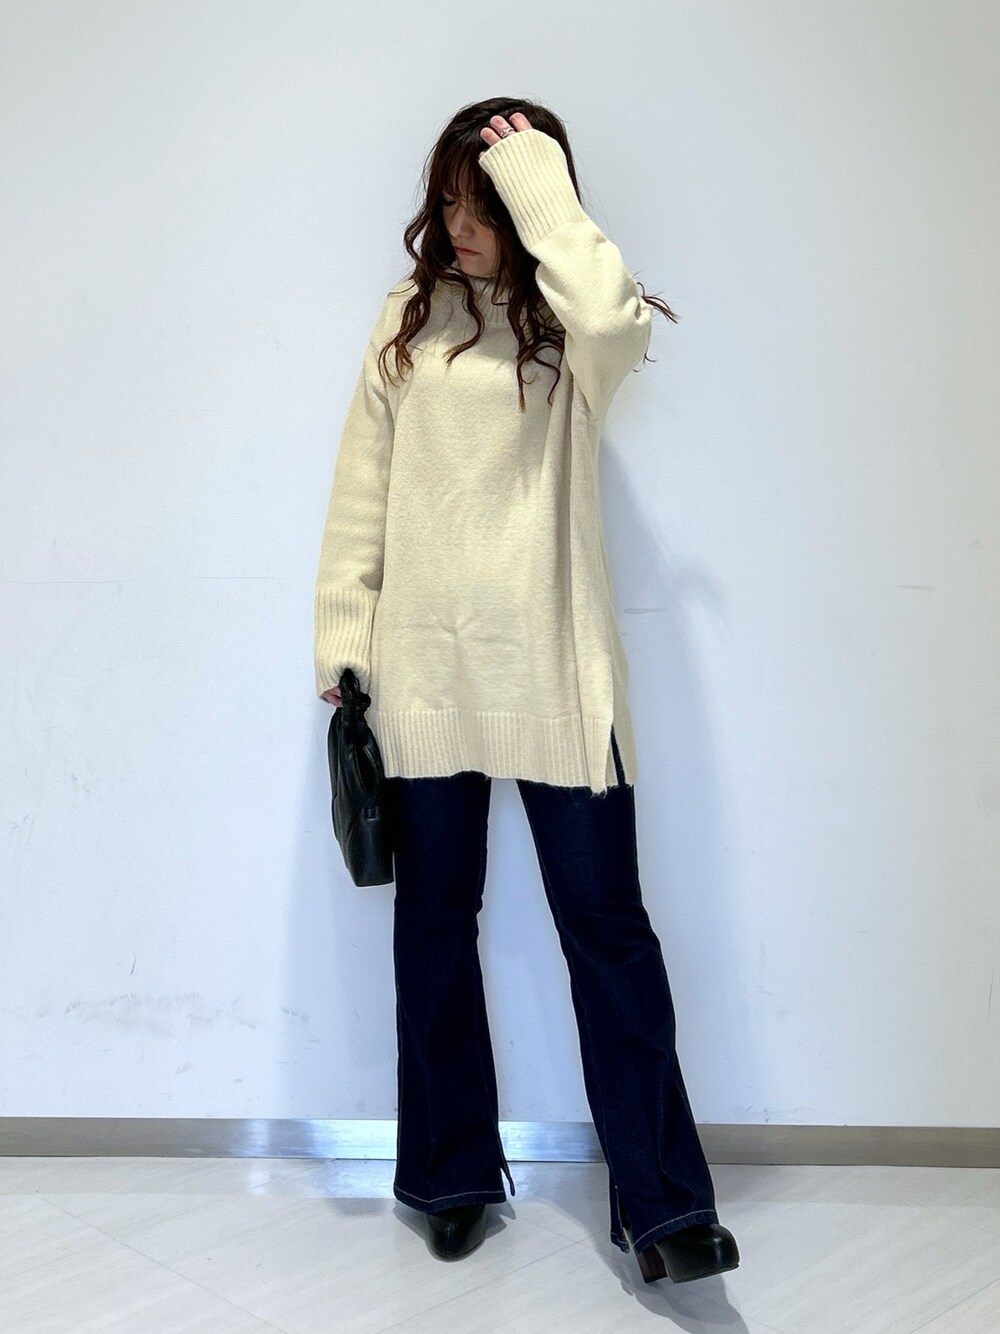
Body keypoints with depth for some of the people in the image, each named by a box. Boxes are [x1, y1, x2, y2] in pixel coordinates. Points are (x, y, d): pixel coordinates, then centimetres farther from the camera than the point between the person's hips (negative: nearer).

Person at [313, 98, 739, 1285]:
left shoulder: (572, 329, 1)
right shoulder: (409, 316, 8)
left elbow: (611, 317, -26)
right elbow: (362, 487, 8)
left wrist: (538, 189, -14)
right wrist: (342, 634, 3)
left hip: (553, 668, -3)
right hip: (424, 664, 3)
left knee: (606, 922, 1)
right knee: (435, 918, 11)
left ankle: (661, 1202, 12)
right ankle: (453, 1174, 28)